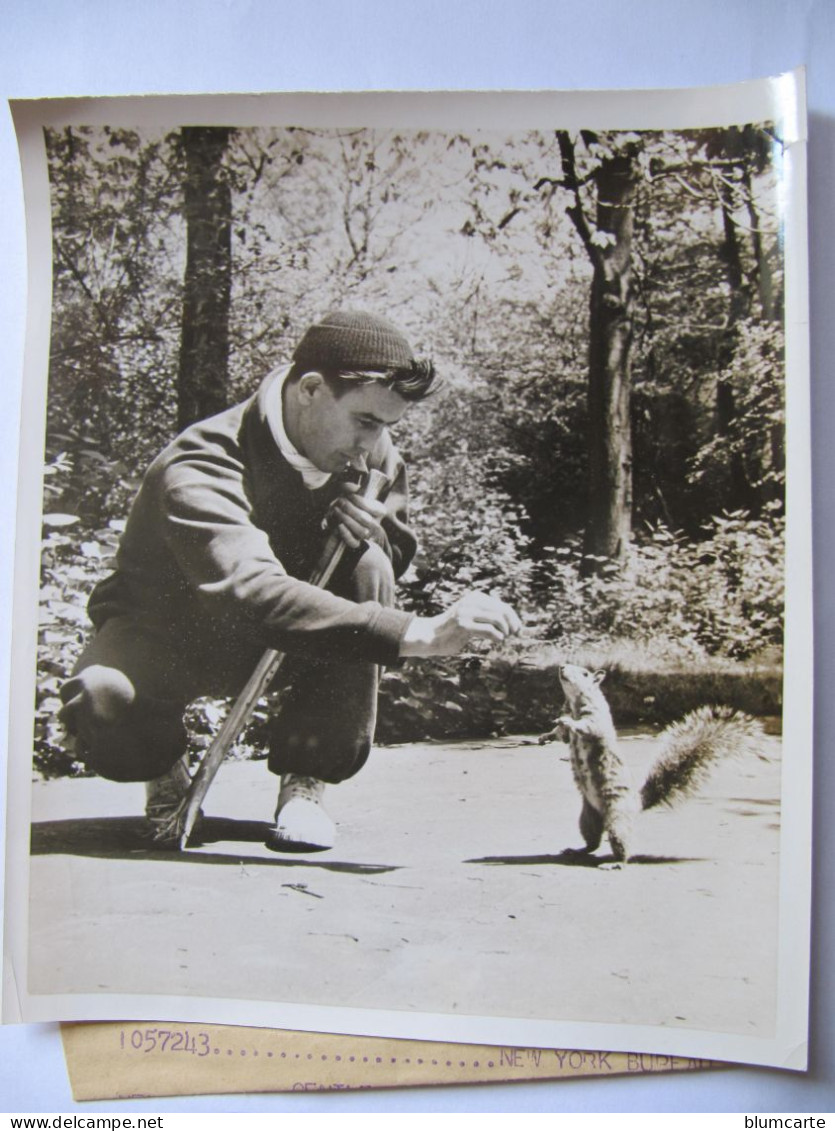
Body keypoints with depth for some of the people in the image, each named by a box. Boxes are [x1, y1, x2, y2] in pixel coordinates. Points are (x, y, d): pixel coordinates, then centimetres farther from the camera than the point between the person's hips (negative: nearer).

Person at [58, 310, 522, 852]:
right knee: (103, 701, -36)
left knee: (367, 567, -26)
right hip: (171, 633, -4)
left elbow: (399, 550, 1)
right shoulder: (202, 469, -34)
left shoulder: (373, 452, -13)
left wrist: (371, 532, -26)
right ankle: (167, 771, 3)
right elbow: (256, 595, -51)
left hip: (283, 629, 5)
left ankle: (306, 781, -15)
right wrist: (420, 633, -59)